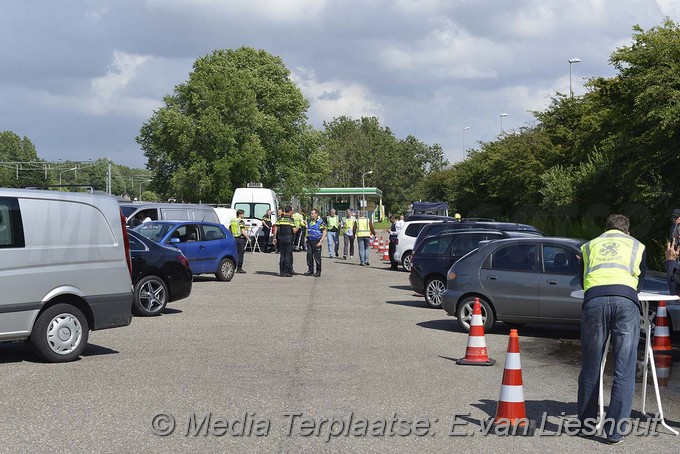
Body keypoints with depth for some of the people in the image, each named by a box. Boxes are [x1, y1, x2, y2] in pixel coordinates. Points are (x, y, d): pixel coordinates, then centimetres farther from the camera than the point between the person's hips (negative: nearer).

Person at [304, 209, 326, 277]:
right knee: (309, 255, 5)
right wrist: (307, 238, 13)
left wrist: (320, 242, -16)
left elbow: (324, 233, -9)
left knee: (317, 257, -1)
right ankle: (310, 270, 15)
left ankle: (318, 271, 8)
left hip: (316, 241, -6)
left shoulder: (320, 221, -9)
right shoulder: (310, 221, 11)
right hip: (310, 241, 6)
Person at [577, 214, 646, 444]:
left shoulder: (590, 245, 31)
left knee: (590, 366, 13)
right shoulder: (637, 246, 29)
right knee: (624, 370, 1)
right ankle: (615, 430, -2)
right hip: (626, 301, -1)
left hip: (594, 300, 1)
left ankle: (586, 422, 23)